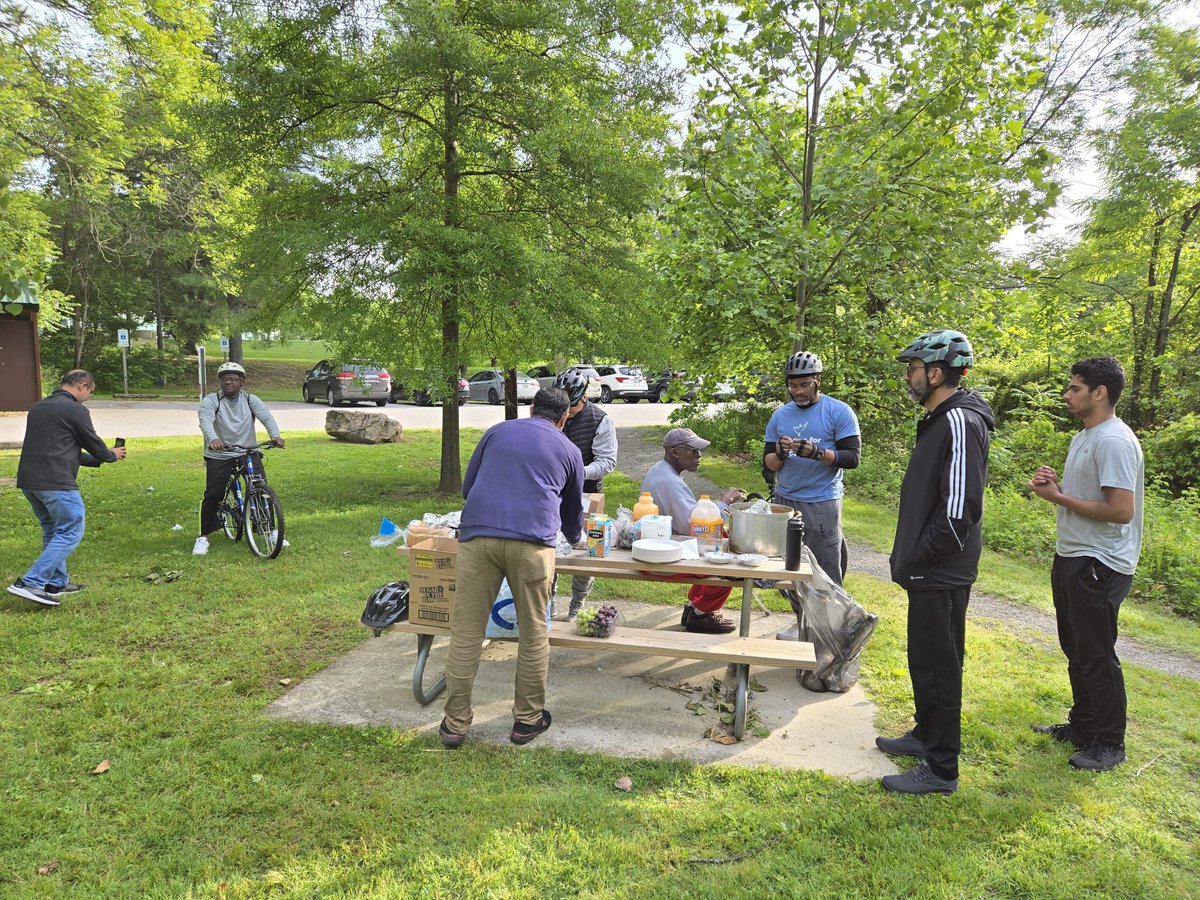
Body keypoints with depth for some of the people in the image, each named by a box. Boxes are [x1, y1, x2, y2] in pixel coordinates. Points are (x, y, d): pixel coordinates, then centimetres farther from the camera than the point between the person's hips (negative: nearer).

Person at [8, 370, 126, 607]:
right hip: (55, 483, -9)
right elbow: (93, 443, -1)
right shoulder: (75, 410, -9)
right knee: (70, 532, -3)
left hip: (28, 480, 9)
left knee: (52, 530, 20)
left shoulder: (37, 408, 18)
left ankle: (57, 582, 26)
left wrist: (95, 459, 29)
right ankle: (30, 582, -10)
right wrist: (111, 455, 21)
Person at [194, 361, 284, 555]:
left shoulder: (250, 400, 1)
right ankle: (203, 537, 7)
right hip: (219, 455, -1)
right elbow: (205, 421, -23)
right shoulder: (211, 400, -5)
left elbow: (266, 416, -16)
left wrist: (275, 435, -37)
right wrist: (213, 439, -46)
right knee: (212, 495, -8)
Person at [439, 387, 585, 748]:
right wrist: (577, 538, 53)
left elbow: (467, 486, 24)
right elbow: (573, 509, 32)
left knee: (466, 633, 8)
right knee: (533, 635, 13)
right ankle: (527, 720, 23)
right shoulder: (569, 451, 19)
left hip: (477, 535, 1)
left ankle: (455, 724, 16)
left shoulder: (498, 431, 21)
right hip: (532, 542, -1)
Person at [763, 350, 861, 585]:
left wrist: (817, 453, -24)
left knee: (826, 576, -2)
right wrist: (780, 453, -12)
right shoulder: (780, 415, 10)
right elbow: (769, 464, 10)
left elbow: (852, 457, -9)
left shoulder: (839, 412, -3)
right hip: (784, 501, 4)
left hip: (822, 504, -4)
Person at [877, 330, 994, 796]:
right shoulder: (940, 419, 13)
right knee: (925, 661, 22)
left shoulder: (960, 423, -20)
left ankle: (940, 770, 13)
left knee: (937, 667, 0)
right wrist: (910, 556, 15)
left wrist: (920, 558, -18)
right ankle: (926, 735, 39)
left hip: (942, 575, -10)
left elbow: (959, 509, -27)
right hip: (931, 570, 10)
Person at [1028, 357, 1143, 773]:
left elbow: (1121, 510, -26)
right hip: (1071, 558, 10)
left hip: (1099, 566, -10)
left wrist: (1059, 498, -18)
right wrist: (1056, 484, 2)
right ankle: (1082, 726, 34)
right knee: (1076, 652, 20)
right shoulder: (1085, 436, 13)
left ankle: (1108, 744, 16)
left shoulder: (1114, 441, -20)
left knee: (1097, 657, 2)